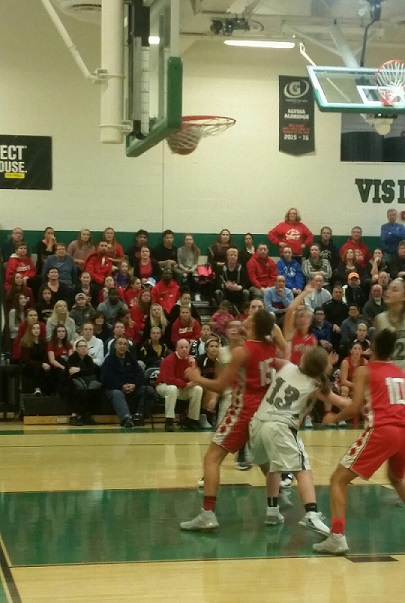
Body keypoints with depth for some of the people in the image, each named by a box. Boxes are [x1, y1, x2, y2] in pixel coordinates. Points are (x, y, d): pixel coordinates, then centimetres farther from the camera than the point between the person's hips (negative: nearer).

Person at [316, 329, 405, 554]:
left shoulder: (365, 371, 8)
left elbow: (356, 407, -3)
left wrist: (334, 418, 14)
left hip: (381, 430, -5)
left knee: (339, 480, 3)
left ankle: (337, 537, -13)